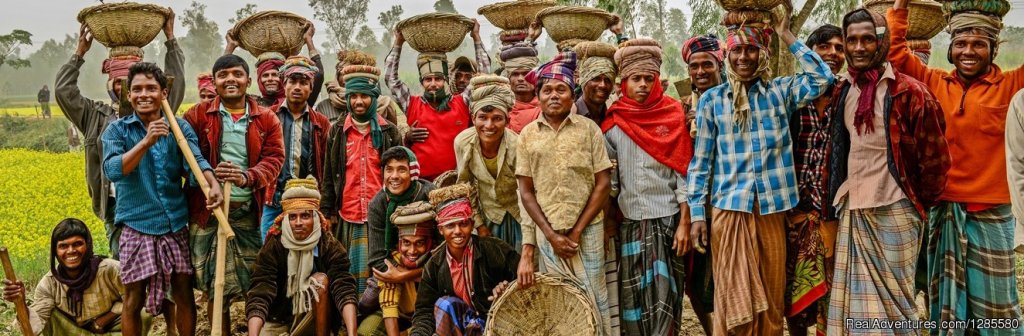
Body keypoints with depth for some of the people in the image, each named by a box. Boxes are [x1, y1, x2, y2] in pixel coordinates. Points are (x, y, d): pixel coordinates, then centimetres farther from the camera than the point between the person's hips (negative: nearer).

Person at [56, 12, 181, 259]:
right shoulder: (97, 116, 11)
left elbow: (176, 84, 0)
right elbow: (63, 91, 4)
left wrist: (170, 39, -2)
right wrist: (80, 53, 2)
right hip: (115, 206, 1)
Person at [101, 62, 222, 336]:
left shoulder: (179, 127, 3)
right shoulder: (117, 130, -1)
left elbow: (196, 160, -14)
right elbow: (112, 171, -16)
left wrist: (213, 185, -34)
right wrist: (147, 141, -27)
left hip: (176, 224, 2)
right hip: (137, 225, -2)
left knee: (184, 294, 9)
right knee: (133, 300, 5)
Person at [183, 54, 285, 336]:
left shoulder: (267, 119, 8)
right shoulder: (197, 116, 6)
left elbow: (274, 158, -1)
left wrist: (247, 177, -19)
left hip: (249, 211, 0)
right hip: (208, 210, 0)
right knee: (214, 286, 5)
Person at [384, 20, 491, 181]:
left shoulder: (462, 103, 5)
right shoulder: (413, 105, 7)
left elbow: (484, 73, 9)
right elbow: (390, 77, 13)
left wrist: (476, 38, 9)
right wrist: (398, 43, 14)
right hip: (421, 181, 0)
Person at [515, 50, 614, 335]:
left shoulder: (589, 129, 1)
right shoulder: (528, 135, 4)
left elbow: (602, 183, -2)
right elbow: (526, 191, 3)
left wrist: (577, 231, -8)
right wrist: (551, 234, -6)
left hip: (587, 230, -1)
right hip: (547, 232, 1)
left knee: (592, 298, 1)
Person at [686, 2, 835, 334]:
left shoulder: (780, 91, 7)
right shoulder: (711, 99, 5)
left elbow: (823, 78, -9)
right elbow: (700, 160, 5)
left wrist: (786, 34, -7)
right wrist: (696, 212, -1)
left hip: (772, 206, 1)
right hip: (729, 206, -1)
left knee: (771, 298, 8)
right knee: (734, 301, 1)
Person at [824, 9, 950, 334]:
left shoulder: (909, 92, -9)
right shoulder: (842, 90, 8)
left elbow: (935, 157, -5)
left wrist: (921, 204, 2)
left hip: (894, 211, -5)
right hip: (851, 211, 5)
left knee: (891, 299, 3)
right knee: (853, 298, 9)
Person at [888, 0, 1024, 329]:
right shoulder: (935, 83, 5)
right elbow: (895, 52, 8)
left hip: (990, 214, -3)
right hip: (942, 209, 3)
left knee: (993, 302, 4)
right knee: (945, 300, 14)